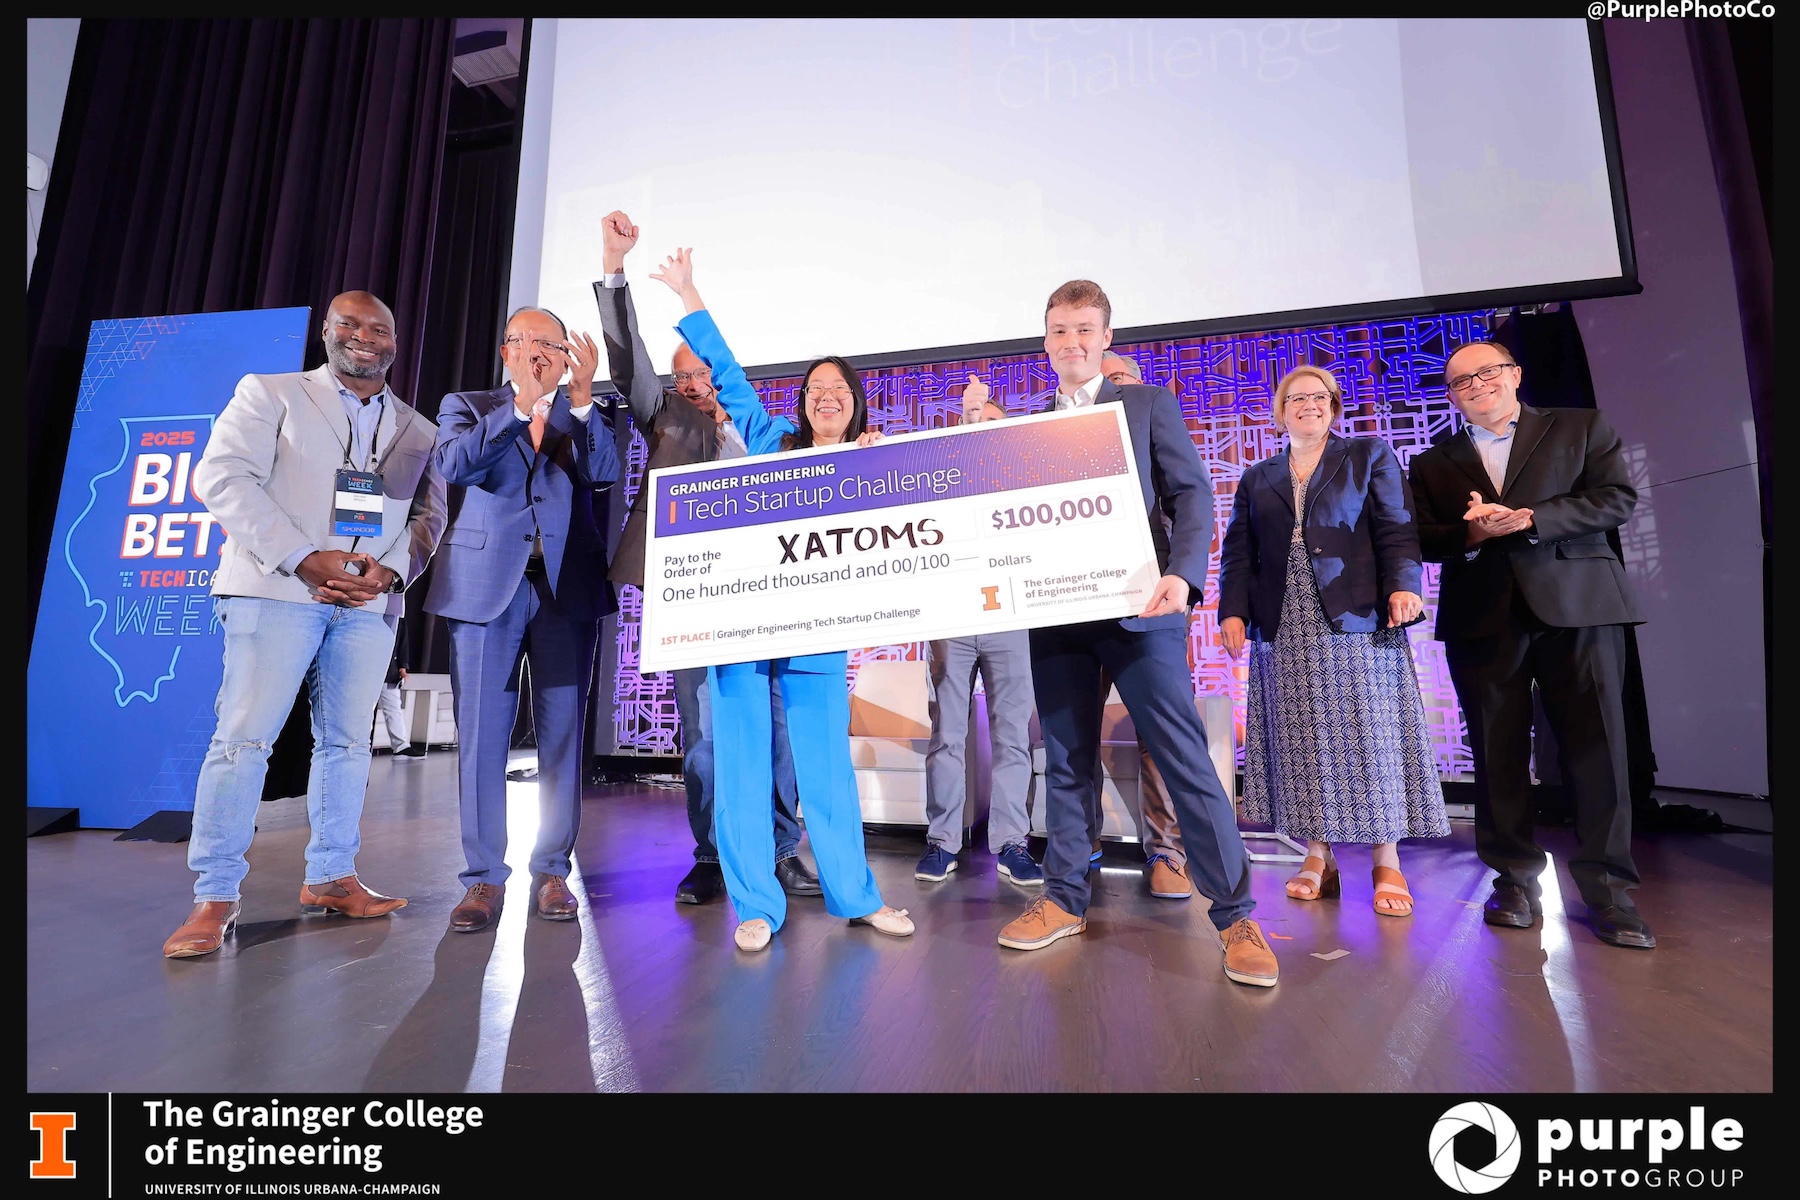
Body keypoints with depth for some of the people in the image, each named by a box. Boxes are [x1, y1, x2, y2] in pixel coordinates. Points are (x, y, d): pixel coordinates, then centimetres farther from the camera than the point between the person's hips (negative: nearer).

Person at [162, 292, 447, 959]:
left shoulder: (418, 431, 17)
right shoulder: (269, 394, 9)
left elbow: (428, 516, 12)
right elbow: (222, 477, -3)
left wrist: (386, 572, -8)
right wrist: (303, 560, -15)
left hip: (370, 602, 3)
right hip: (277, 589, -3)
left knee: (347, 741, 6)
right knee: (244, 736, -6)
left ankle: (330, 878, 17)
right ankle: (214, 897, 4)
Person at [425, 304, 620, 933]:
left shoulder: (585, 416, 15)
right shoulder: (467, 406, 14)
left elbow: (603, 472, -5)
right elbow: (453, 463, -6)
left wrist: (582, 398, -15)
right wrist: (521, 405, -16)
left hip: (567, 587, 0)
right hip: (486, 585, 0)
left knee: (562, 732, 2)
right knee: (481, 733, 0)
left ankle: (552, 871, 14)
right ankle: (484, 877, 12)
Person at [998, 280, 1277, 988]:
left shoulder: (1148, 404, 9)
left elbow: (1192, 494, 1)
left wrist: (1181, 575, -14)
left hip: (1136, 607, -3)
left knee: (1186, 759, -3)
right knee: (1066, 761, 11)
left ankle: (1234, 914, 11)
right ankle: (1065, 901, 24)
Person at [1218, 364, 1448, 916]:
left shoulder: (1371, 456, 13)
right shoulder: (1256, 478, 18)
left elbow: (1397, 528, 1)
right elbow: (1238, 553, 11)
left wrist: (1403, 585, -15)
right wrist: (1233, 612, -2)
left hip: (1357, 621, -2)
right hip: (1284, 629, 2)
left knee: (1369, 735, -2)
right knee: (1302, 740, 2)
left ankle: (1387, 864, 8)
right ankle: (1318, 859, 10)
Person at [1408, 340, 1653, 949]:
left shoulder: (1581, 427, 13)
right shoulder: (1433, 463, 16)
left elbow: (1618, 499, 1)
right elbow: (1421, 539, 7)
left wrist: (1527, 519, -12)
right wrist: (1473, 533, -12)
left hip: (1576, 604, -1)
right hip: (1482, 617, 1)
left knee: (1596, 746, -3)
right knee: (1497, 754, 2)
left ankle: (1607, 887, 8)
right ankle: (1515, 880, 12)